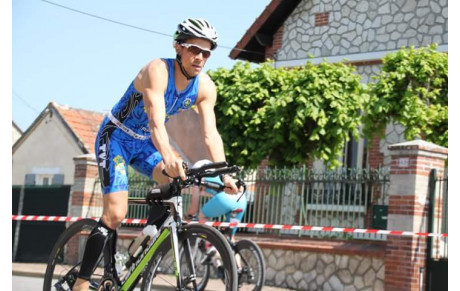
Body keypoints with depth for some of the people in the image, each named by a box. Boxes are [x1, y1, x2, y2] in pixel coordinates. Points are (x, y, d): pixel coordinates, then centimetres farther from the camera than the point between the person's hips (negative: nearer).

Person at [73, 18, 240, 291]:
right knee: (116, 214, -16)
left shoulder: (205, 87, -12)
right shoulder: (158, 70, -29)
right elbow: (156, 121, -43)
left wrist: (226, 174, -32)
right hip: (116, 137, -6)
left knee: (183, 181, -20)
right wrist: (168, 157, -61)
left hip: (145, 143, 6)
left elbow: (211, 134, -18)